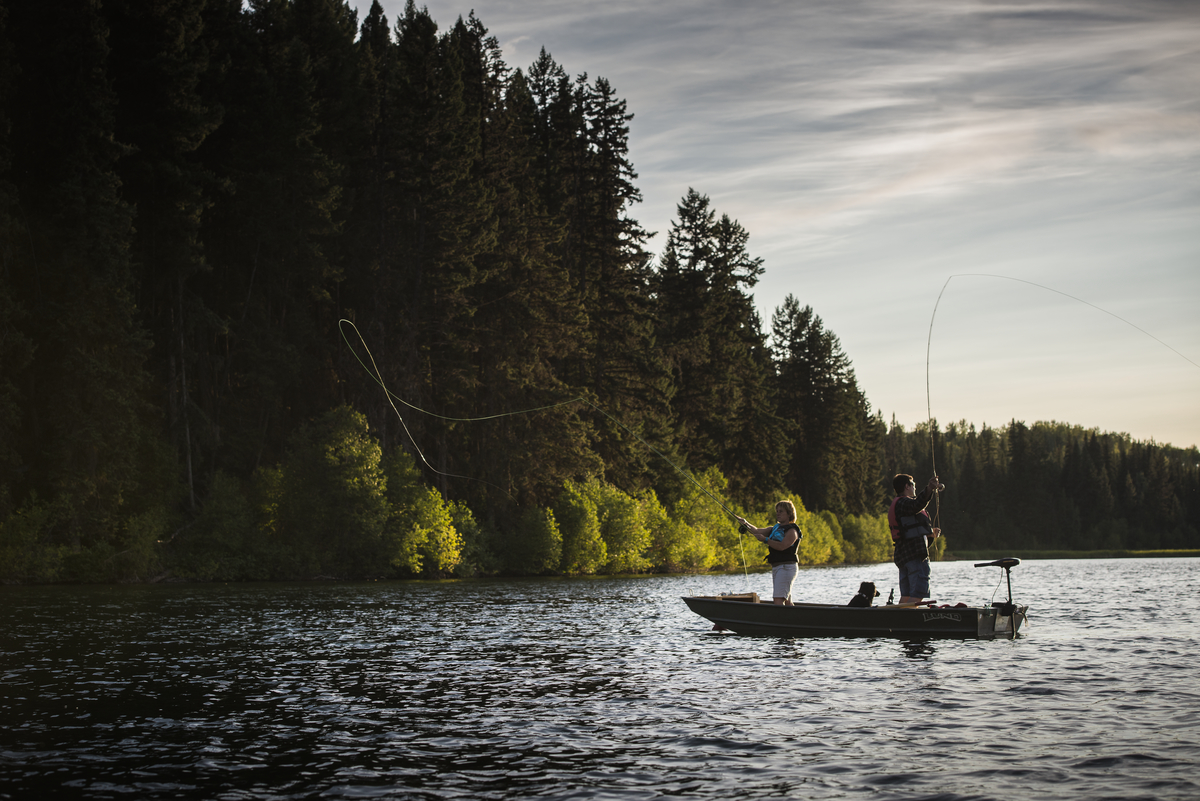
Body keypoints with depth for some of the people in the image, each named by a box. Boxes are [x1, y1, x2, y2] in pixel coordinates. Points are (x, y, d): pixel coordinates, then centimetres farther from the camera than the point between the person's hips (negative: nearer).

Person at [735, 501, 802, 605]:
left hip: (786, 567, -10)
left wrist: (765, 540, -18)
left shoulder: (792, 531, -7)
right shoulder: (776, 528, 20)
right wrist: (746, 524, -3)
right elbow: (757, 531, 12)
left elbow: (782, 546, -22)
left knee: (778, 600, -20)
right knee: (787, 601, 13)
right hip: (776, 567, 10)